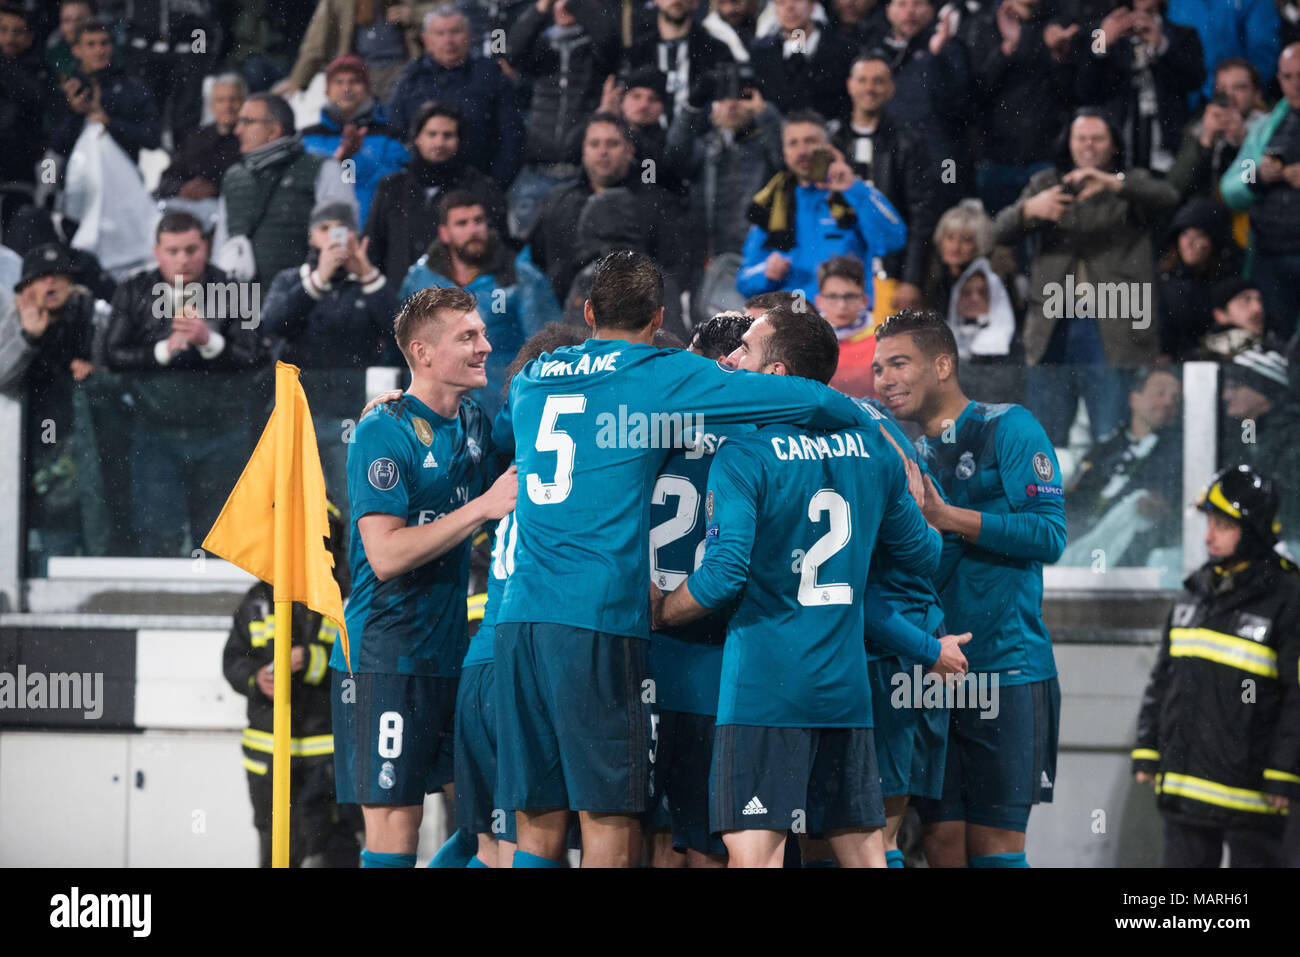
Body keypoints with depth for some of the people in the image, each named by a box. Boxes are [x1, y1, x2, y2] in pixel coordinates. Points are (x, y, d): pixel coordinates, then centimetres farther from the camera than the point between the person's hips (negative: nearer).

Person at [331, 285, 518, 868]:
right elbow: (387, 555, -20)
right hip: (385, 659, -8)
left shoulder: (473, 423, 12)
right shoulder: (383, 433, -11)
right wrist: (482, 507, -20)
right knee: (394, 825, -9)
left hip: (450, 652, 8)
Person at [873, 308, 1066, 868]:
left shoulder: (1008, 429, -1)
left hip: (1005, 670, -6)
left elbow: (1048, 534, -12)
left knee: (994, 843, -6)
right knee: (942, 840, 3)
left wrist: (946, 518, -15)